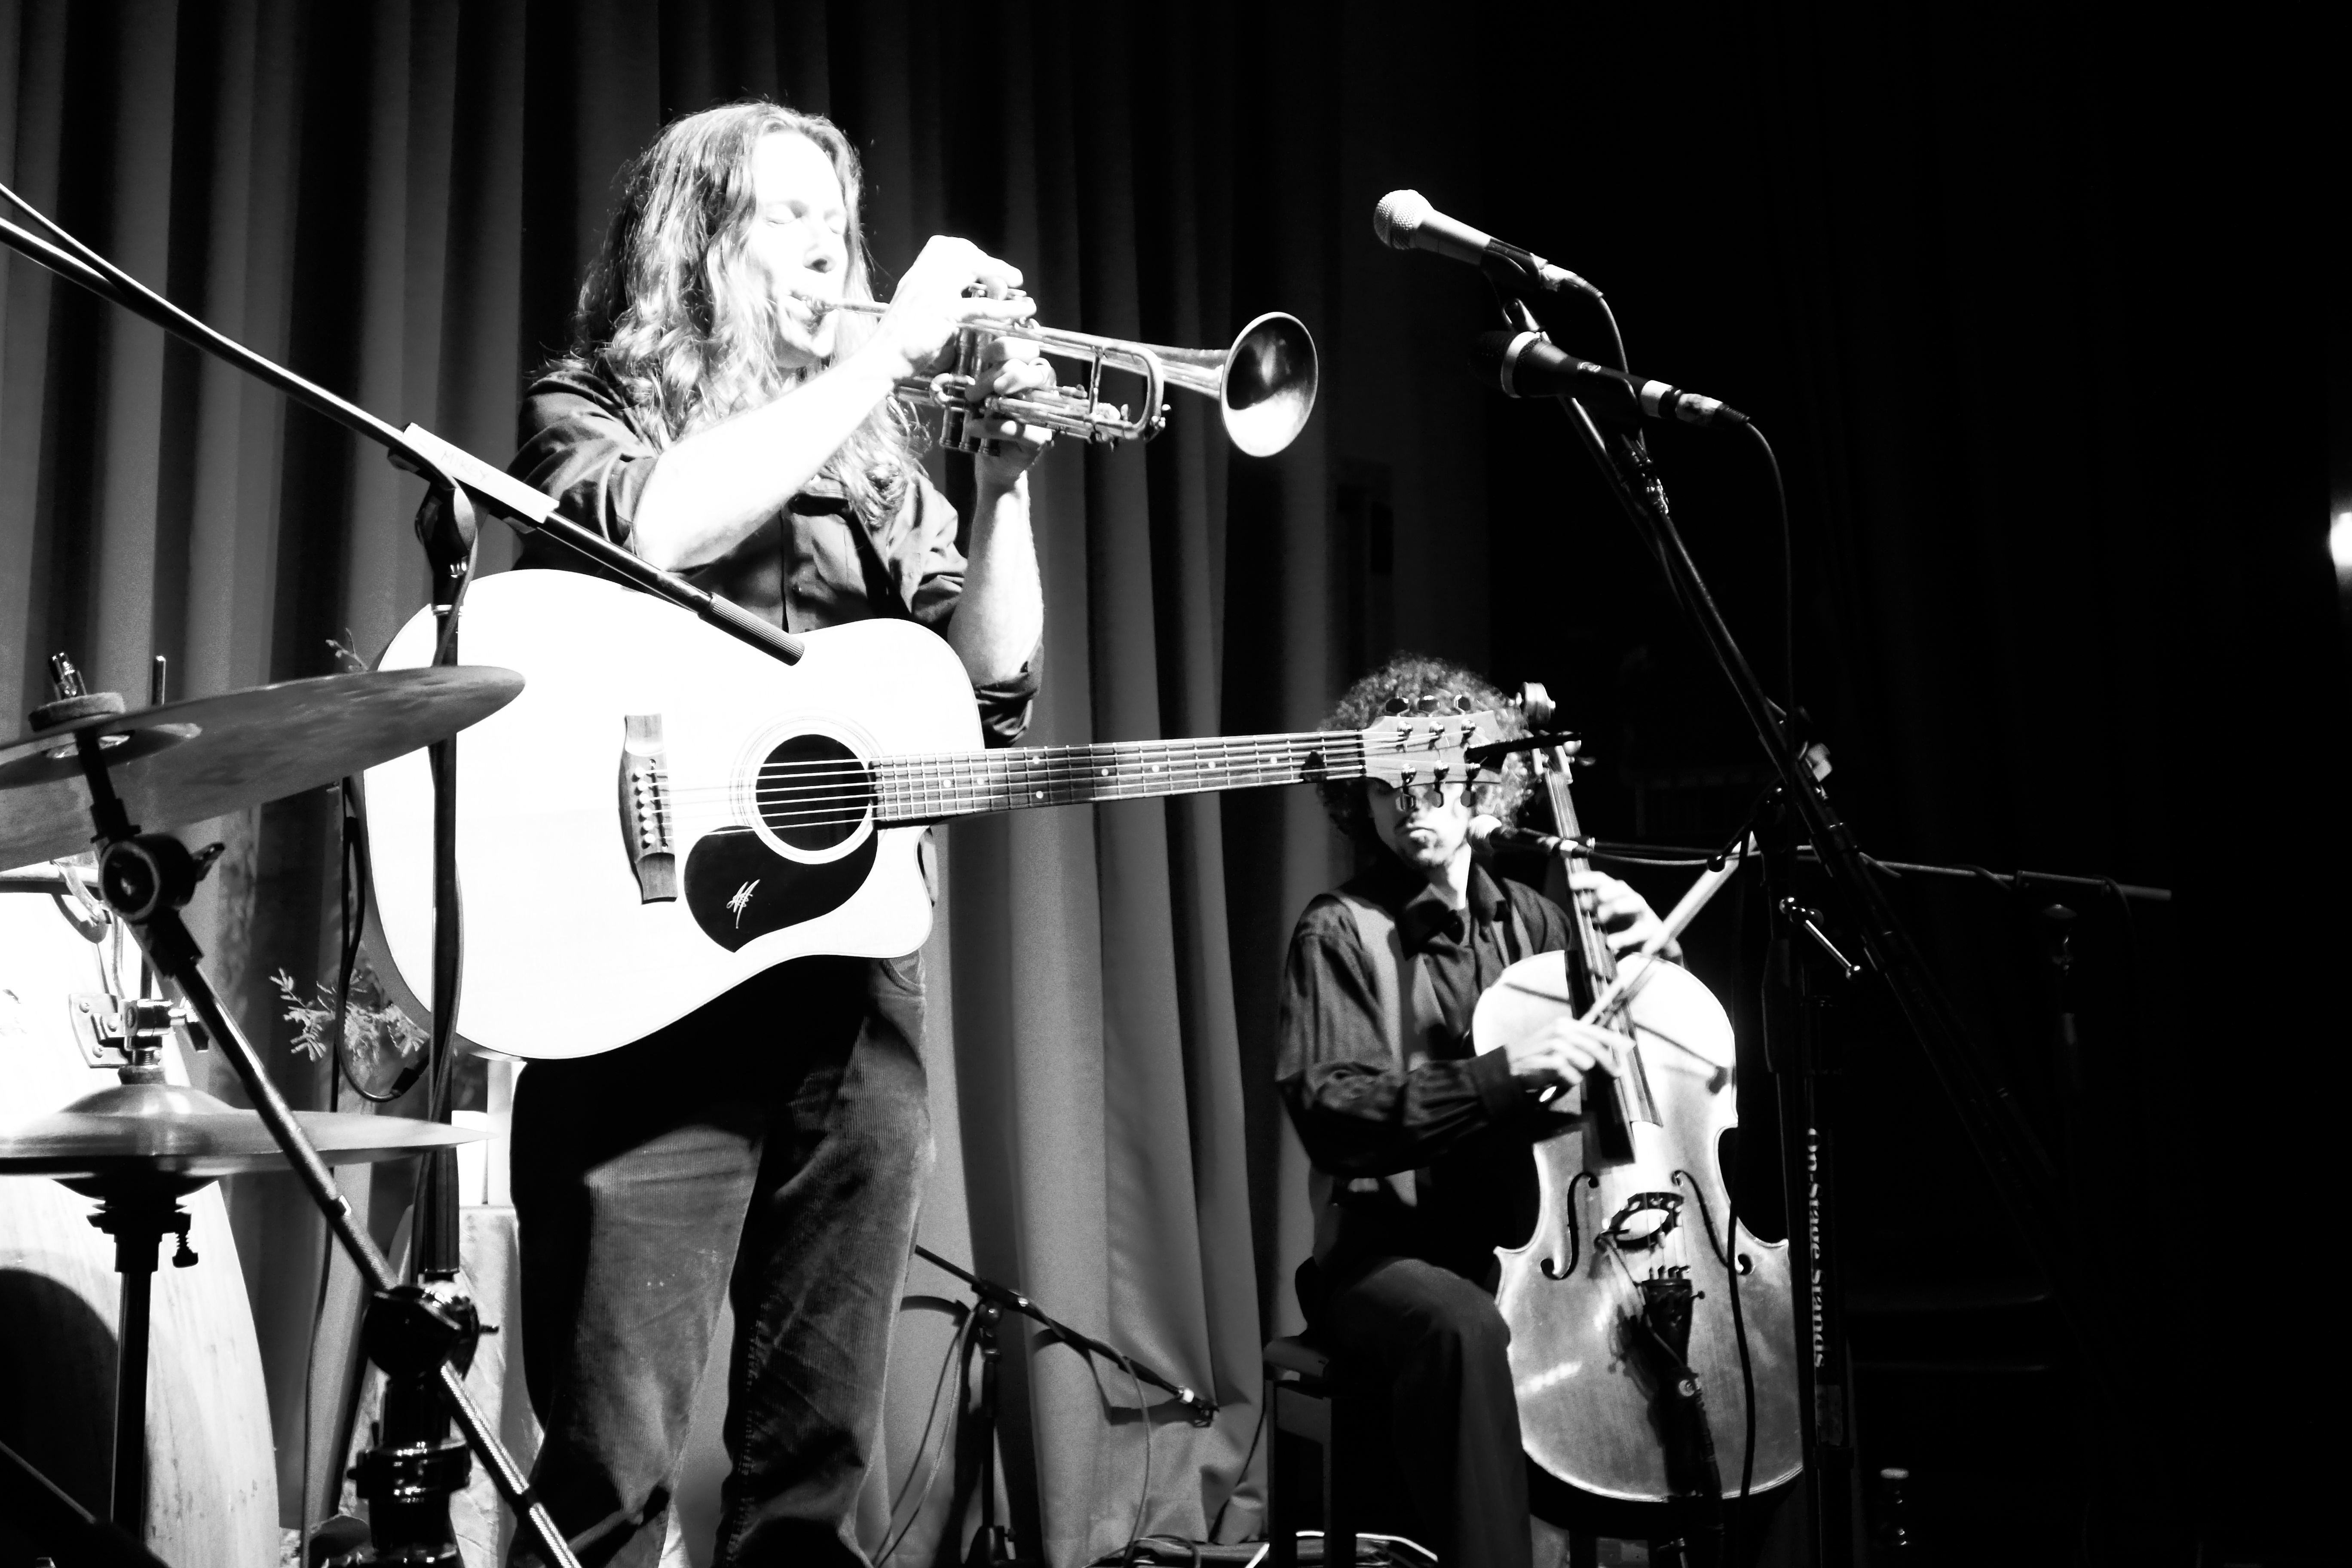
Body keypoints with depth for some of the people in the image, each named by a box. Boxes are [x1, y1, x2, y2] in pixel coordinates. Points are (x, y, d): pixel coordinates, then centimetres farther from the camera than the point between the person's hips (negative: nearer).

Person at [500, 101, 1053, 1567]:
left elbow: (993, 683, 11)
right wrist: (882, 354, -12)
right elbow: (654, 527, -16)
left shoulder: (875, 458, 20)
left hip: (862, 978, 4)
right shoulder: (590, 407, 9)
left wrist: (1004, 478, -1)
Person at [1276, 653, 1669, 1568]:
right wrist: (1502, 1075, -29)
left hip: (1533, 1244, 5)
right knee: (1465, 1326, -37)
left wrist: (1643, 951, -1)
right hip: (1389, 1255, -5)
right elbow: (1331, 1118, -18)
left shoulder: (1528, 919, 11)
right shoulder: (1341, 933, -4)